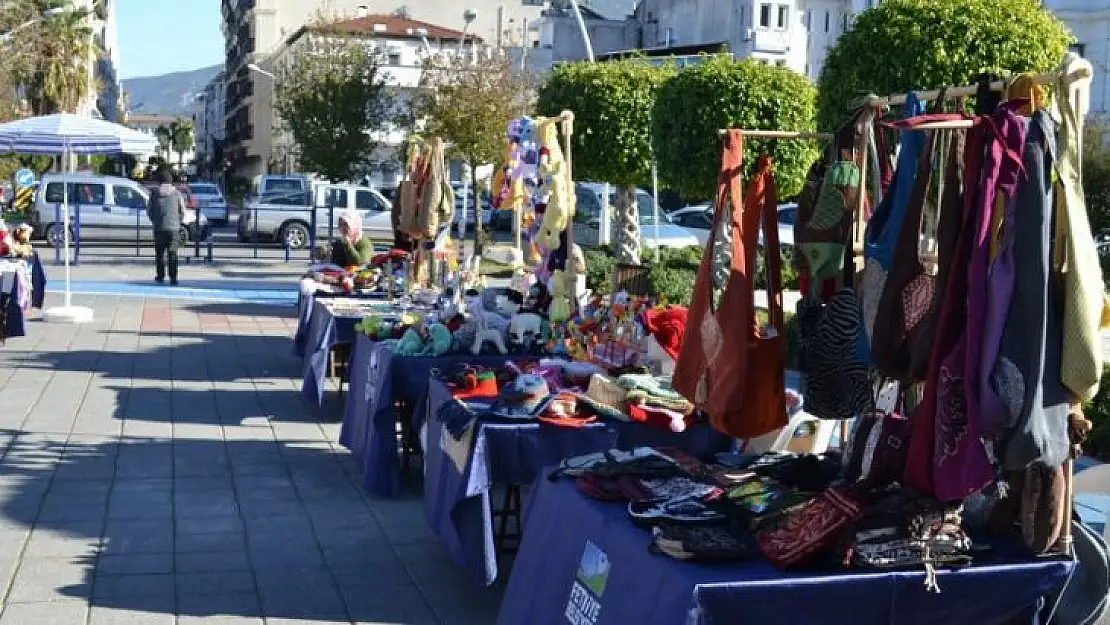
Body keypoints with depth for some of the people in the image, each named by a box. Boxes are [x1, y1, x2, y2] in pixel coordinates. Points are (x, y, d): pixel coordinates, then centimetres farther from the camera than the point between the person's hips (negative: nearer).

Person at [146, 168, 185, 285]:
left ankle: (160, 276, 15)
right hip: (174, 228, 0)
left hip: (159, 228, 0)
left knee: (160, 253, 12)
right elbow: (182, 212, 6)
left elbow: (149, 211, 6)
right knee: (172, 254, 3)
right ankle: (173, 278, -3)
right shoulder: (177, 193, 1)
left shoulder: (154, 193, 1)